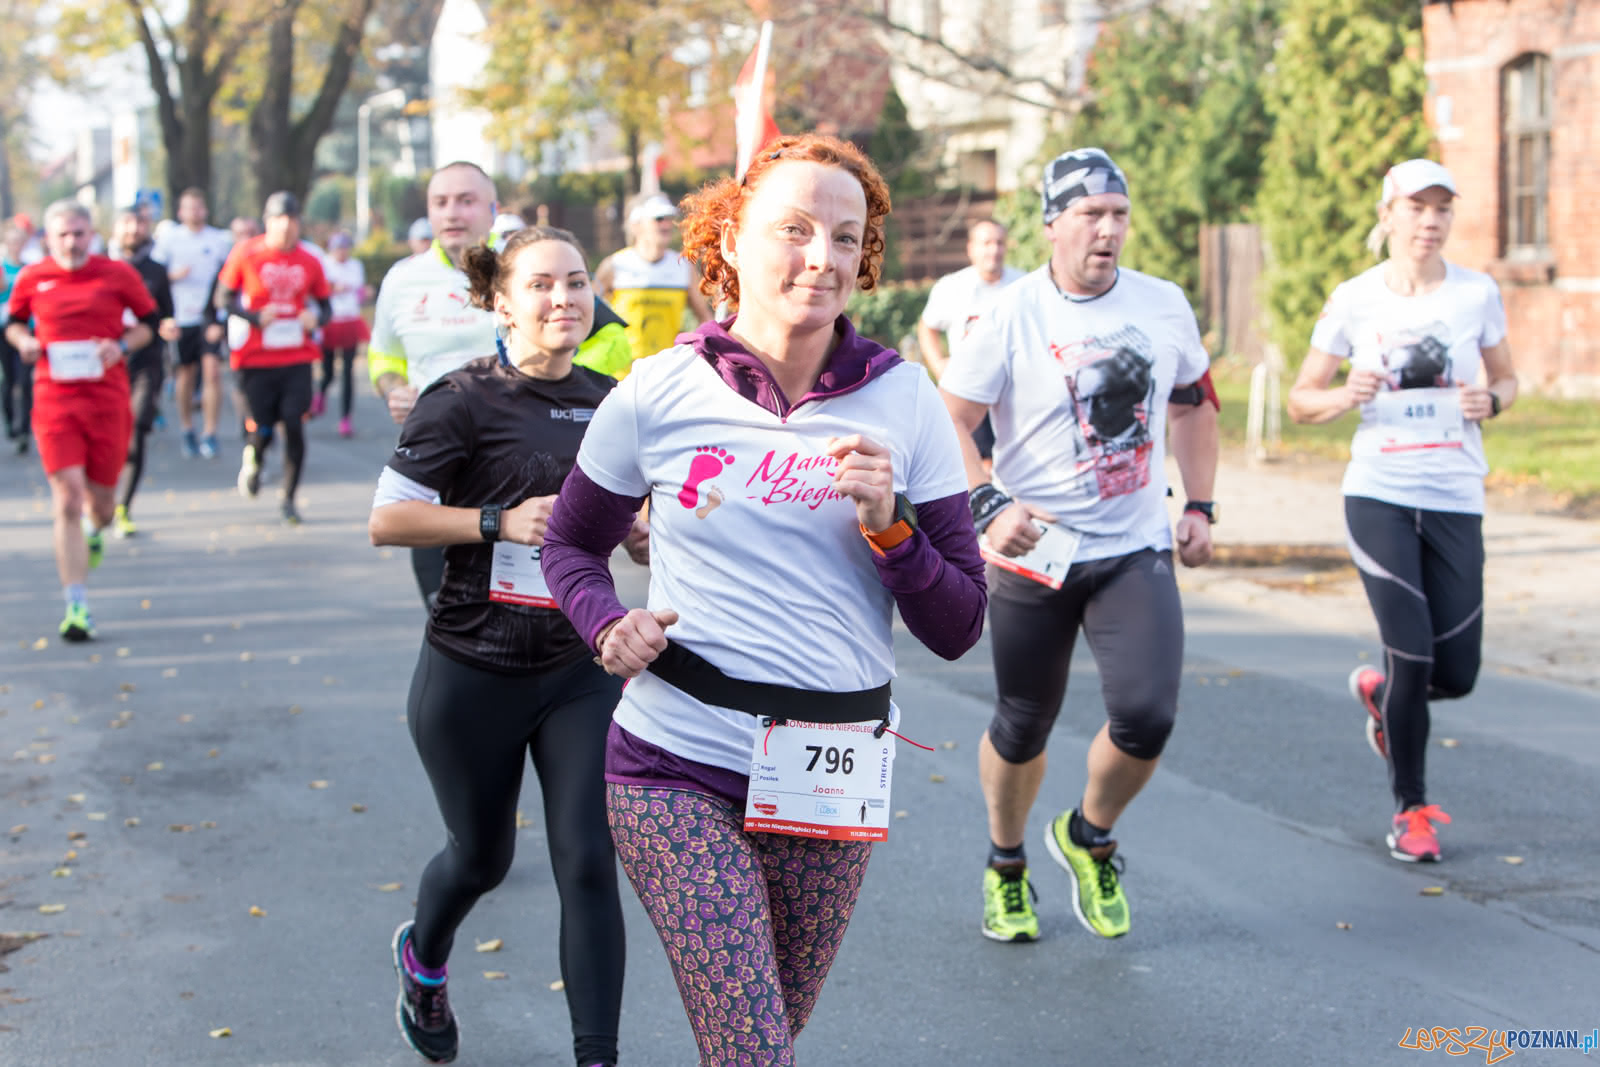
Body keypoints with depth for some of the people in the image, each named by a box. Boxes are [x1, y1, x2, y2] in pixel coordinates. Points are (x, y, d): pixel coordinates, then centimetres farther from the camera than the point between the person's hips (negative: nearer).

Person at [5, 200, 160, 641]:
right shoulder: (32, 279, 3)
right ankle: (76, 607, -8)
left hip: (107, 397, 1)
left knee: (101, 500, 9)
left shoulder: (118, 274, 0)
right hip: (54, 400, -1)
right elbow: (13, 322, 19)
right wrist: (24, 342, -3)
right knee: (67, 498, -10)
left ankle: (94, 531, 50)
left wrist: (121, 346, -9)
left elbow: (150, 322, 9)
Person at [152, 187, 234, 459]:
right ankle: (187, 431, 25)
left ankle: (209, 434, -9)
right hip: (181, 315, 1)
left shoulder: (220, 239, 6)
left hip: (210, 316, -1)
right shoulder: (169, 237, 5)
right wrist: (174, 275, -12)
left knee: (212, 370, -13)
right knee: (186, 373, 9)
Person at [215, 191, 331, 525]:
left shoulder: (309, 262, 5)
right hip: (256, 358, -2)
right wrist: (255, 317, -14)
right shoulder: (246, 254, -3)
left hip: (297, 358, 2)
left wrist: (316, 317, -9)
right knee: (263, 428, -2)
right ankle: (252, 460, 37)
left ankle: (289, 498, 8)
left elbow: (325, 306, 14)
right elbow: (223, 298, 2)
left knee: (295, 424, -7)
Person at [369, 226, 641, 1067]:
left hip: (581, 670, 3)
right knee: (481, 857, 15)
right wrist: (500, 521, -21)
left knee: (587, 865, -5)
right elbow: (387, 520, -13)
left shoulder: (606, 401, 5)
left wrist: (639, 526, 0)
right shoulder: (465, 399, -12)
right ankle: (421, 957, 49)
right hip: (475, 674, -3)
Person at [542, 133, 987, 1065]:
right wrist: (610, 624, -8)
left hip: (832, 773, 3)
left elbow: (959, 629, 1)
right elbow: (572, 544, 12)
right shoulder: (661, 393, -4)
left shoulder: (905, 403, -1)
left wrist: (890, 527, -16)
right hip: (678, 768, -2)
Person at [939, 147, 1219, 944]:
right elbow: (949, 423, -9)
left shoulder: (1164, 306, 4)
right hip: (1035, 555, -2)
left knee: (1146, 718, -12)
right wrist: (988, 506, -24)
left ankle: (1089, 838, 19)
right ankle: (1006, 866, 35)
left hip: (1137, 551, 2)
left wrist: (1199, 504, 12)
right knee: (1022, 728, 8)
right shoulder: (1009, 316, -9)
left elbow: (1193, 405, 19)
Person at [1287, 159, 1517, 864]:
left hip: (1456, 501, 2)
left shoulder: (1477, 293, 2)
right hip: (1379, 495, -2)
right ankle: (1411, 809, 12)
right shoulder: (1355, 300, 0)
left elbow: (1507, 379, 15)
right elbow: (1301, 399, 6)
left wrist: (1491, 399, -8)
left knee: (1457, 674, 1)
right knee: (1412, 657, -9)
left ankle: (1377, 692, 37)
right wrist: (1346, 396, -15)